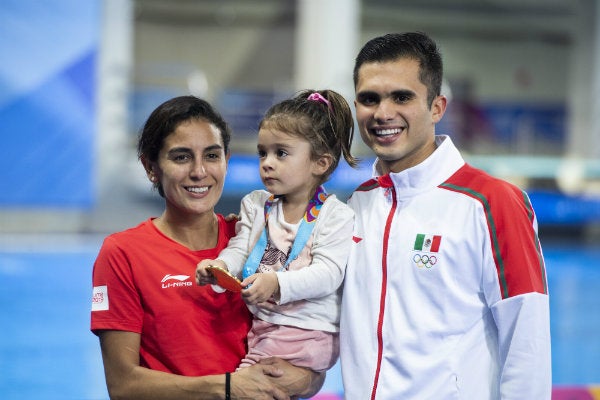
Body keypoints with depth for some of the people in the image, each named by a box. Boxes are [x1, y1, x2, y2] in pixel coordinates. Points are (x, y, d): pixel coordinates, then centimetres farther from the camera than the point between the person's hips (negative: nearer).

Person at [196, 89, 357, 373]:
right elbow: (239, 250, 9)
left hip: (306, 333, -6)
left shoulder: (336, 216, -4)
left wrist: (277, 283, -28)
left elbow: (328, 273, -14)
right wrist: (220, 266, -16)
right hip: (258, 323, 6)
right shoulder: (255, 205, 14)